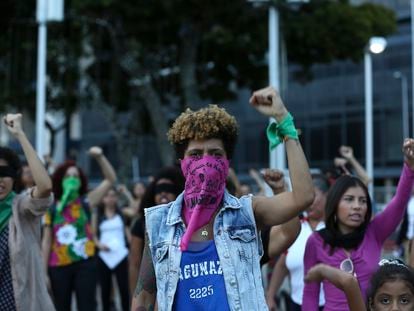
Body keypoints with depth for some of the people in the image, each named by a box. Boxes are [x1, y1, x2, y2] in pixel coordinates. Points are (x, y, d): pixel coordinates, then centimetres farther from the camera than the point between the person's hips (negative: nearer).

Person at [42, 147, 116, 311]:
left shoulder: (86, 202, 4)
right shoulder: (52, 209, 5)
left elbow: (111, 179, -1)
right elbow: (46, 242, 6)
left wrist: (100, 156, -14)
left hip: (85, 263, -1)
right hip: (59, 266, 1)